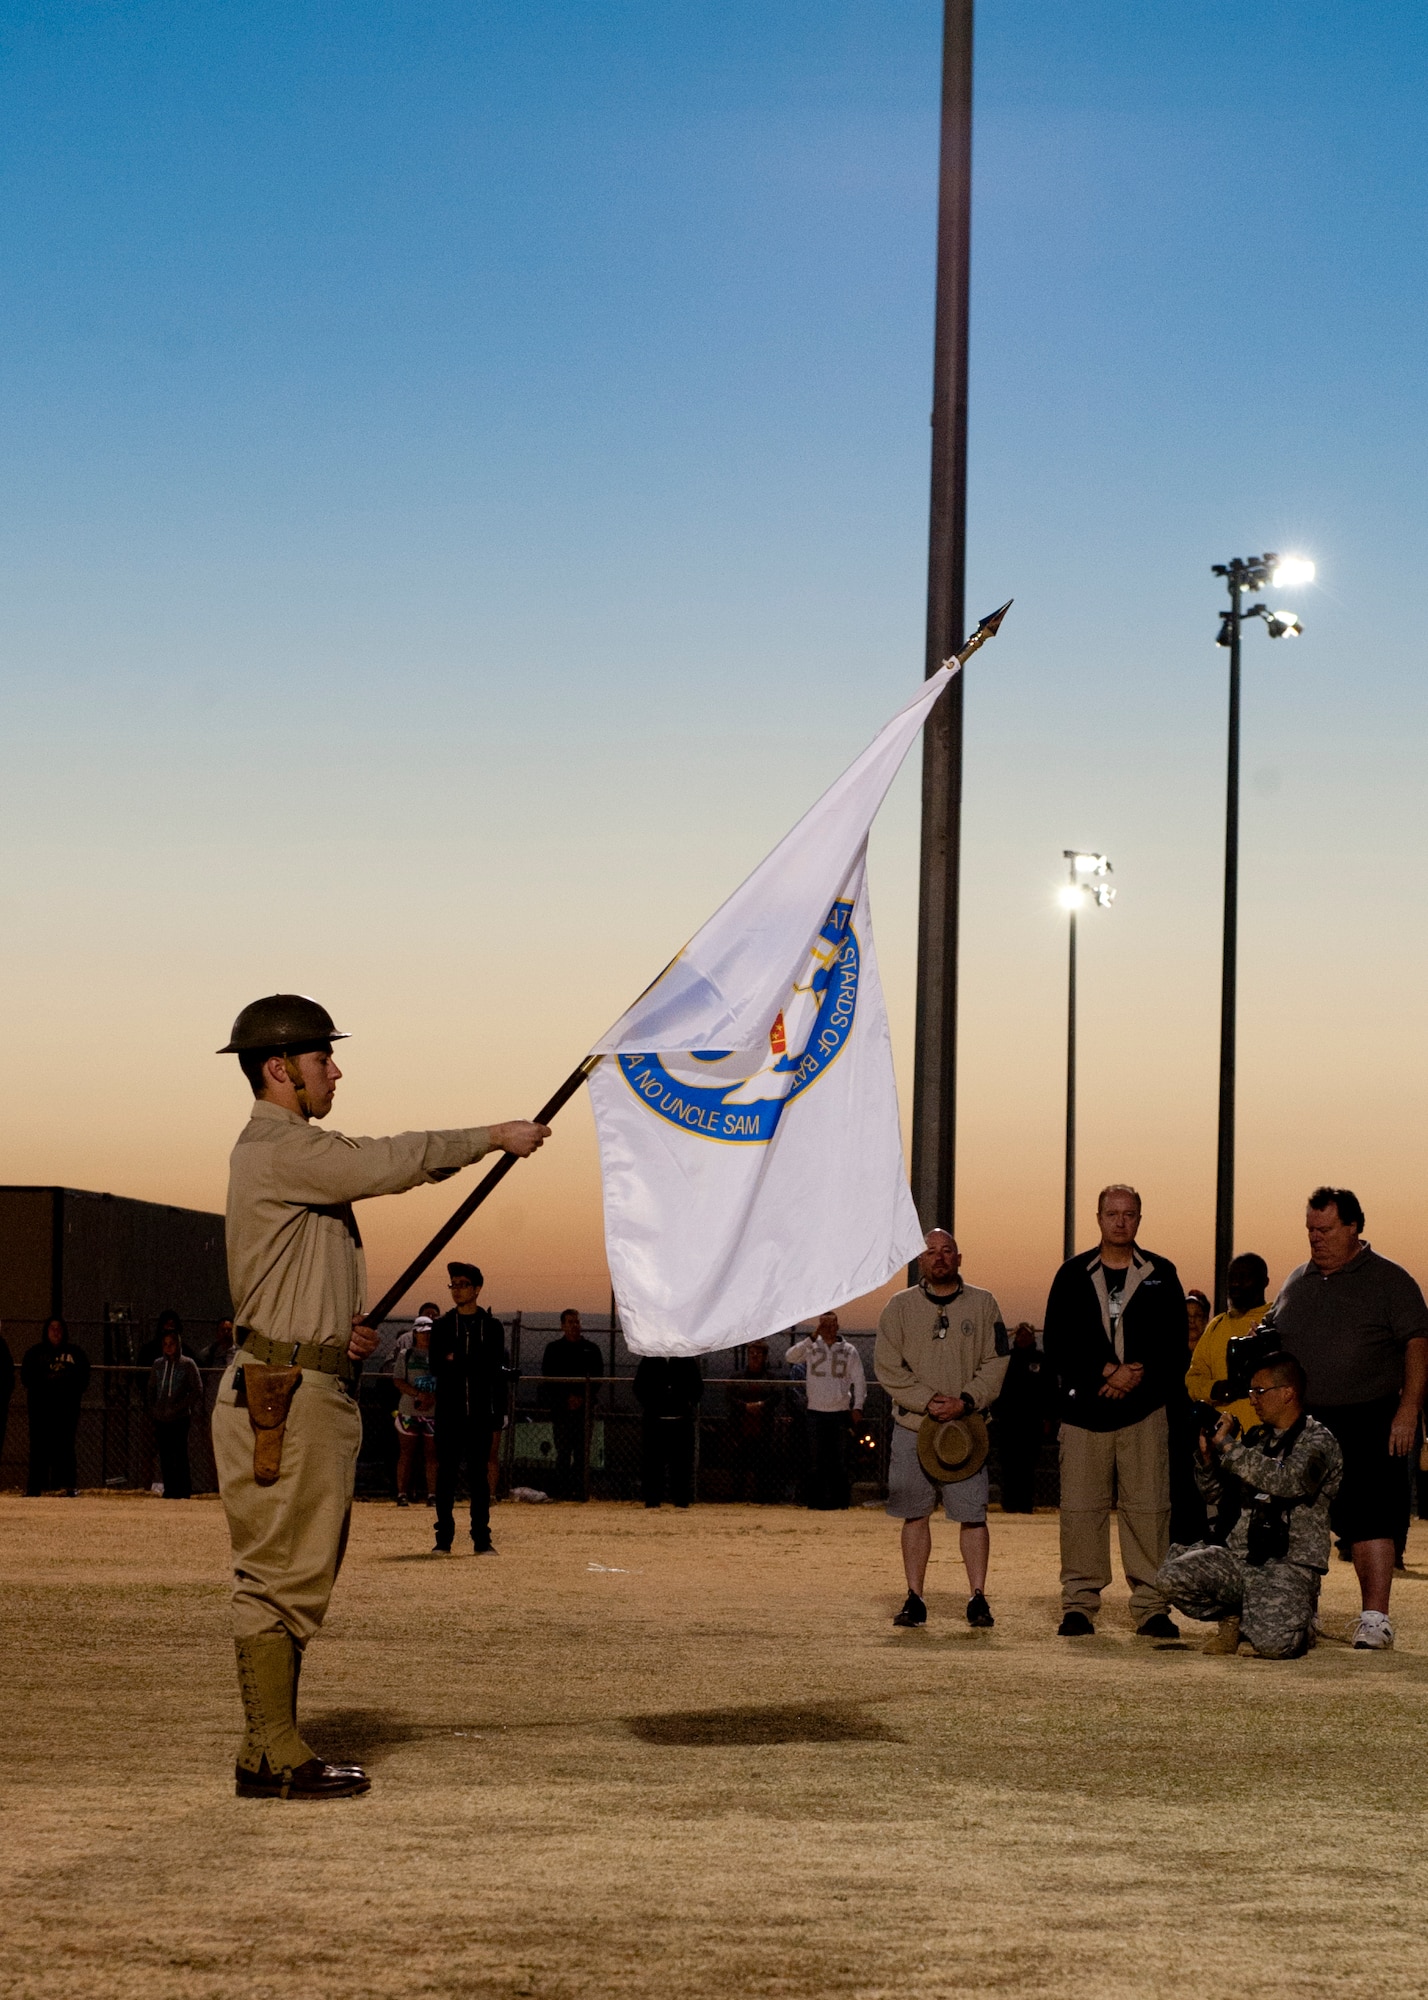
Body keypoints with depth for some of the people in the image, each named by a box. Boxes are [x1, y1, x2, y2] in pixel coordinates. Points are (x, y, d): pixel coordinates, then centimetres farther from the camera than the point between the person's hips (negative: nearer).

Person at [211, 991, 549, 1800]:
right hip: (285, 1393, -10)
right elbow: (387, 1162, -21)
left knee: (299, 1580, 11)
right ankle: (273, 1756, -5)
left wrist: (348, 1330, 8)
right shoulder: (278, 1149, -12)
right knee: (281, 1575, -8)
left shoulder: (297, 1152, 21)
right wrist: (495, 1137, -11)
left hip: (315, 1390, 10)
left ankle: (274, 1748, 15)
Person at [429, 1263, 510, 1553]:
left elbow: (498, 1369, 2)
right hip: (449, 1412, 1)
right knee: (446, 1474, -1)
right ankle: (444, 1537, 3)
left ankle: (482, 1538, 5)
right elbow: (436, 1367, -1)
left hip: (480, 1413, -1)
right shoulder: (442, 1327, 9)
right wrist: (476, 1364, -12)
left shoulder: (492, 1327, 8)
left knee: (479, 1475, 2)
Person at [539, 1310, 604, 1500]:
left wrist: (582, 1398, -6)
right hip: (561, 1409, -1)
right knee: (563, 1452, -4)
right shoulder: (553, 1349, 8)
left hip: (584, 1408, 1)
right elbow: (549, 1377, 2)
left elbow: (597, 1377, 8)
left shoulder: (591, 1349, 12)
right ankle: (562, 1491, -3)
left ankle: (579, 1491, 0)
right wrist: (567, 1398, -8)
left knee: (581, 1453, -1)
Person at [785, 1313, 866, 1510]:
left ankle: (838, 1501, 6)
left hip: (840, 1413, 0)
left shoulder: (849, 1350, 7)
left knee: (840, 1462, 2)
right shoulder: (811, 1348, 5)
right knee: (816, 1462, 0)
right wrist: (812, 1338, -16)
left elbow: (859, 1380, 7)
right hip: (816, 1412, 0)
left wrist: (858, 1407, -3)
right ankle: (817, 1501, 3)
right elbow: (790, 1357, -11)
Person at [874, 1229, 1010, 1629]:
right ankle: (914, 1599, 10)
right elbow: (887, 1366, 0)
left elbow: (996, 1363, 2)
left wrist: (966, 1401, -12)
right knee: (915, 1515, 4)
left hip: (966, 1427, -1)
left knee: (973, 1515, -4)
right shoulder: (899, 1307, 6)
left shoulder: (983, 1305, 6)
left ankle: (978, 1598, 3)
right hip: (912, 1427, 1)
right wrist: (927, 1401, -12)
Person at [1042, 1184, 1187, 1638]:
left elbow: (1175, 1345, 5)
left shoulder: (1160, 1275, 9)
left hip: (1144, 1410, 0)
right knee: (1080, 1508, -1)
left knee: (1147, 1509, -3)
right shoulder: (1073, 1274, 9)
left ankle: (1151, 1607, 2)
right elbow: (1056, 1342, 1)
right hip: (1084, 1409, 0)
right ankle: (1079, 1604, 6)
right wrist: (1106, 1370, -11)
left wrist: (1137, 1376, -10)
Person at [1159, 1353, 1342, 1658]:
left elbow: (1291, 1481, -24)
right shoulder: (1257, 1437, 17)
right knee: (1174, 1577, -19)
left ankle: (1300, 1628, 11)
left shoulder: (1317, 1440, -4)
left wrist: (1228, 1446, -16)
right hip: (1239, 1557, 6)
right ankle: (1234, 1618, 10)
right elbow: (1215, 1493, 20)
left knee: (1272, 1644, -28)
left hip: (1290, 1565, -6)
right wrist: (1208, 1453, -1)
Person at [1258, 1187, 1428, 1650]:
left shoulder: (1389, 1280, -1)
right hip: (1303, 1422, 5)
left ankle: (1374, 1618, -3)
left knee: (1368, 1520, -7)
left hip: (1369, 1423, -5)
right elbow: (1272, 1339, 25)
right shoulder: (1297, 1281, 15)